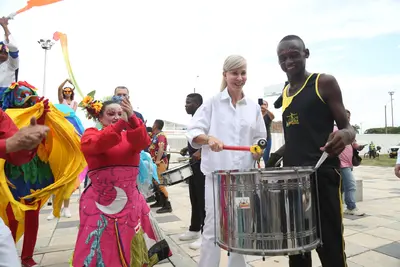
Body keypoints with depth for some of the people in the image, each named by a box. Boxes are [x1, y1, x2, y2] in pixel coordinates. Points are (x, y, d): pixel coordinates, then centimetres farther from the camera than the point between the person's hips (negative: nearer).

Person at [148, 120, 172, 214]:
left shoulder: (161, 135, -15)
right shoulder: (155, 135, 14)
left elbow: (161, 149, -28)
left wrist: (157, 161, -35)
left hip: (160, 162, -10)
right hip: (155, 162, 10)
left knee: (160, 184, -12)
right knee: (155, 182, 16)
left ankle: (167, 206, -9)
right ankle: (159, 202, 28)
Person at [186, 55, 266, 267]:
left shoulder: (253, 107, 9)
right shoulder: (212, 103, -1)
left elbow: (260, 138, 14)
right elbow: (193, 131, -6)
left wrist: (258, 150, -7)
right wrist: (209, 138, -25)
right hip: (217, 173, -3)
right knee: (212, 227, 0)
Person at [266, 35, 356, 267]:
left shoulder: (325, 83, -2)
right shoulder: (285, 93, 16)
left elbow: (348, 128, -4)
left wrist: (344, 135, -26)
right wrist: (276, 155, 10)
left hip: (322, 175, -6)